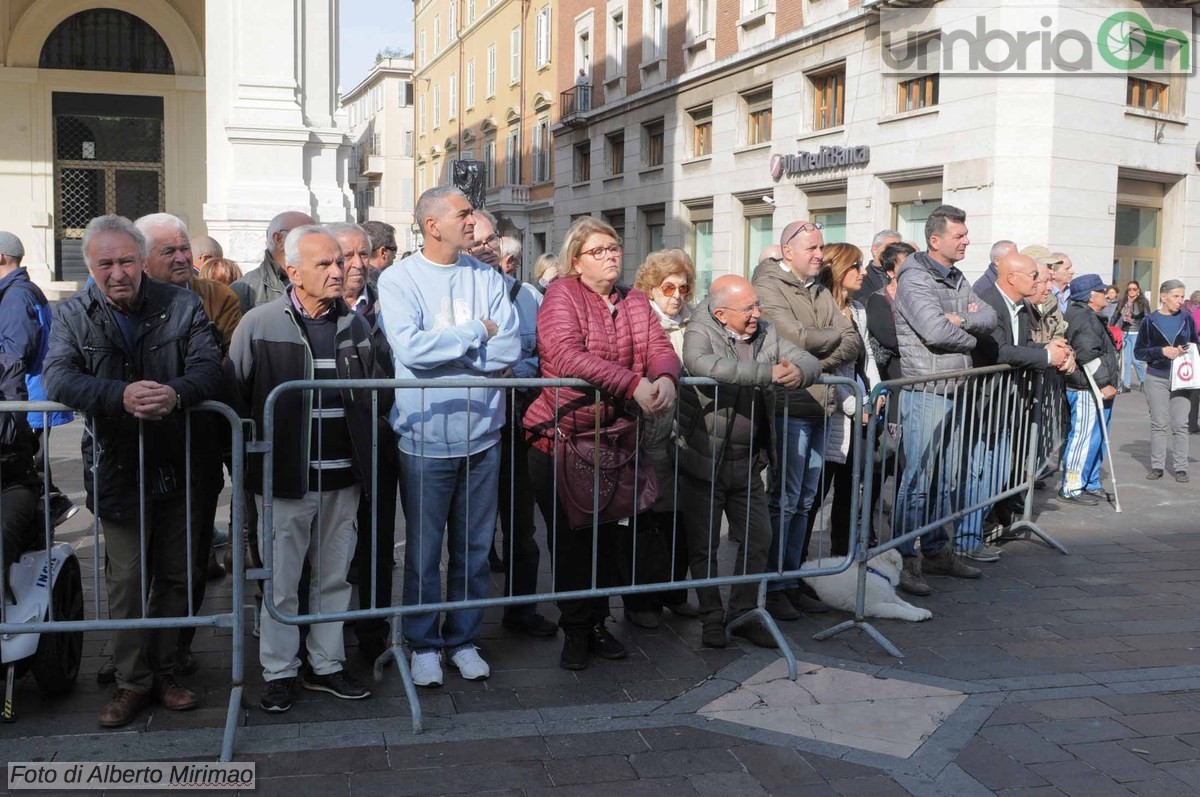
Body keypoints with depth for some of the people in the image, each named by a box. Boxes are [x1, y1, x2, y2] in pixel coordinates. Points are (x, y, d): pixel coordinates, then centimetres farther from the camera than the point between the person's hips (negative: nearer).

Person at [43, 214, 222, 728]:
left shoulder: (181, 306, -2)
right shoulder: (72, 316, -1)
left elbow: (208, 364, -13)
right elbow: (58, 377, -16)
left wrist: (176, 392, -37)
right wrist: (121, 395, -35)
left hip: (177, 466, 1)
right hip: (117, 468, 0)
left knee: (174, 574, 10)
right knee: (126, 578, 3)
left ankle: (163, 670, 26)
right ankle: (133, 681, 17)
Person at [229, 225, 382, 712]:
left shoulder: (355, 324, 6)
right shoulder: (259, 325, -5)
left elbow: (374, 393, 15)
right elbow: (235, 398, -4)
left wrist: (367, 459, 10)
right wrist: (249, 465, -5)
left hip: (343, 478, 4)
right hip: (285, 478, -3)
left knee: (334, 578, 13)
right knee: (281, 583, 6)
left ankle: (326, 664, 27)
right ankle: (279, 672, 21)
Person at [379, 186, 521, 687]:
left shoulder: (487, 279, 5)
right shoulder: (398, 279, -5)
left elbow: (510, 349, -7)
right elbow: (410, 348, -20)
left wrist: (440, 346, -12)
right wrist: (477, 332, -11)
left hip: (482, 435, 3)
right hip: (426, 436, -3)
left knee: (475, 548, 12)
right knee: (424, 550, 9)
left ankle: (465, 640, 28)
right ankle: (424, 644, 25)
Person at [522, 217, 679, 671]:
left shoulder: (635, 303, 13)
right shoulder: (562, 295, -7)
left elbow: (660, 348, 2)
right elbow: (567, 356, -23)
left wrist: (665, 378, -23)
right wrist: (633, 383, -29)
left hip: (617, 441, 5)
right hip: (563, 440, -5)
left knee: (611, 540, 11)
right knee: (570, 543, 5)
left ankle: (598, 623, 28)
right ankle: (575, 631, 21)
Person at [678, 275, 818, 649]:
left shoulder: (767, 333, 4)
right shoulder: (699, 333, -12)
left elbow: (810, 361, 0)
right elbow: (705, 364, -35)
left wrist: (798, 373, -26)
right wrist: (768, 373, -36)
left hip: (748, 463, 5)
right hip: (703, 461, -5)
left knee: (757, 540, 11)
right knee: (704, 544, 6)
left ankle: (743, 614, 27)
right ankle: (712, 617, 23)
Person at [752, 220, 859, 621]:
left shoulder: (820, 291, 18)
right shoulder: (768, 285, -5)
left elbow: (851, 344, 9)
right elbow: (795, 336, -19)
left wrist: (817, 362, -9)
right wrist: (834, 335, 0)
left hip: (818, 406, 7)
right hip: (788, 405, -7)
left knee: (804, 501, 11)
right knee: (784, 500, -3)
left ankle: (792, 579, 19)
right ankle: (774, 587, 6)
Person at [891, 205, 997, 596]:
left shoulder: (957, 280, 17)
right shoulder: (915, 279, -11)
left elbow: (989, 318, 10)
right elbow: (935, 331, -22)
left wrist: (962, 320, -10)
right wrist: (970, 337, -3)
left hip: (956, 391, 9)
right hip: (924, 393, -9)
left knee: (947, 478, 14)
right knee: (917, 480, -7)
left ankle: (936, 551, 24)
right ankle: (904, 560, -1)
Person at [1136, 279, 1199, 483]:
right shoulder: (1149, 321, 0)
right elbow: (1139, 352, 0)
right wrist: (1162, 351, -14)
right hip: (1157, 378, -1)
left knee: (1180, 424, 0)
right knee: (1158, 424, 4)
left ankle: (1180, 468, 7)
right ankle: (1157, 466, 12)